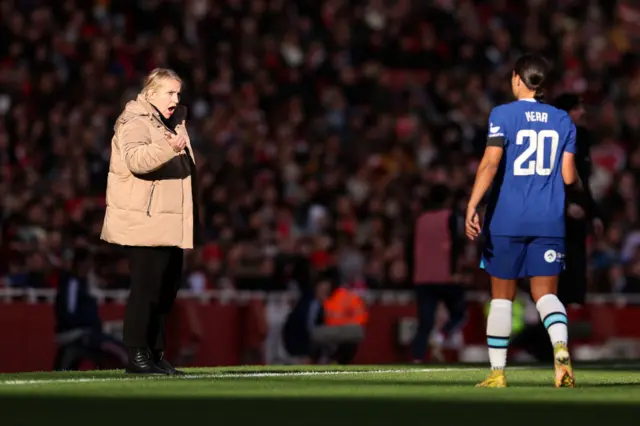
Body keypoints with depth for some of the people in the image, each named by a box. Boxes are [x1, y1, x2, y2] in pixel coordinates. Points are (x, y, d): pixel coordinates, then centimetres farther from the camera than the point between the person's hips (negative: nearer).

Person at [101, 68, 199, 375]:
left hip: (169, 225, 9)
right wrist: (168, 147, -48)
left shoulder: (172, 124, 19)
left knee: (167, 290, 10)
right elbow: (136, 159, -33)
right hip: (144, 224, -9)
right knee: (146, 288, -11)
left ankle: (157, 354, 17)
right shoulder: (135, 122, -11)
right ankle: (137, 356, -8)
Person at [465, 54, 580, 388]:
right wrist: (577, 185, 28)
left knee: (502, 296, 8)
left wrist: (472, 207, -18)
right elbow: (568, 176, 4)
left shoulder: (503, 115, -3)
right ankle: (561, 347, -25)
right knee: (545, 293, 4)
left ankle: (497, 373, 10)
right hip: (549, 222, 2)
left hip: (506, 220, -2)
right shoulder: (562, 120, 7)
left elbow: (490, 163, -15)